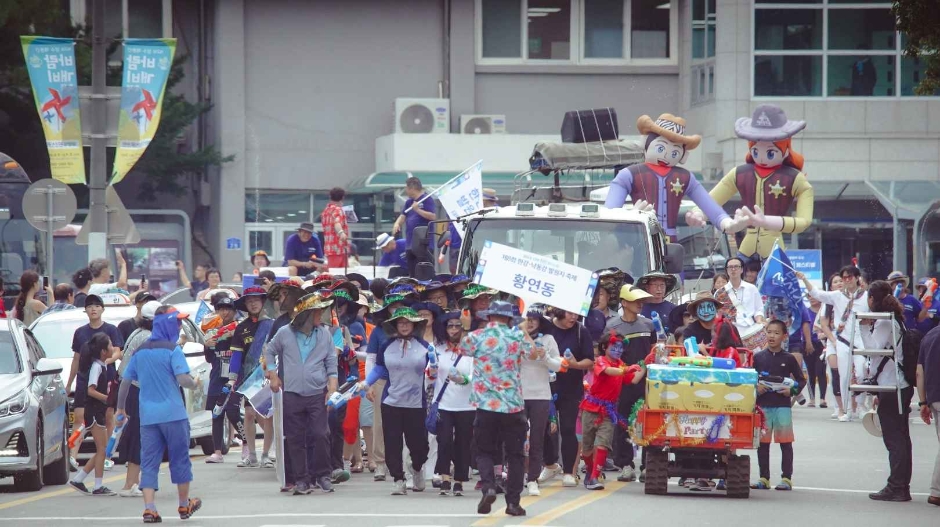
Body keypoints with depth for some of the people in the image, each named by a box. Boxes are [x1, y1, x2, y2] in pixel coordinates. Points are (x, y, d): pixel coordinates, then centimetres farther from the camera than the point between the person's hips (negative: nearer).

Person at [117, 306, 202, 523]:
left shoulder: (140, 352, 10)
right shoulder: (173, 350, -7)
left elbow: (125, 382, 13)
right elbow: (182, 379, -17)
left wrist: (120, 408, 25)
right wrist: (195, 383, 5)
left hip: (147, 416, 4)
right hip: (173, 414, -4)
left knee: (149, 462, 3)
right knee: (180, 458, 10)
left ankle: (149, 508, -9)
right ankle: (184, 505, 21)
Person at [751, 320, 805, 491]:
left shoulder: (788, 359, 3)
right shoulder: (758, 358, 6)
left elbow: (801, 380, 8)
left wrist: (792, 390, -9)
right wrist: (756, 388, -9)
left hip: (782, 405, -2)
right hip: (762, 404, 2)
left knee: (785, 442, -1)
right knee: (762, 442, 5)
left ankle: (787, 478, 3)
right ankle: (764, 478, 13)